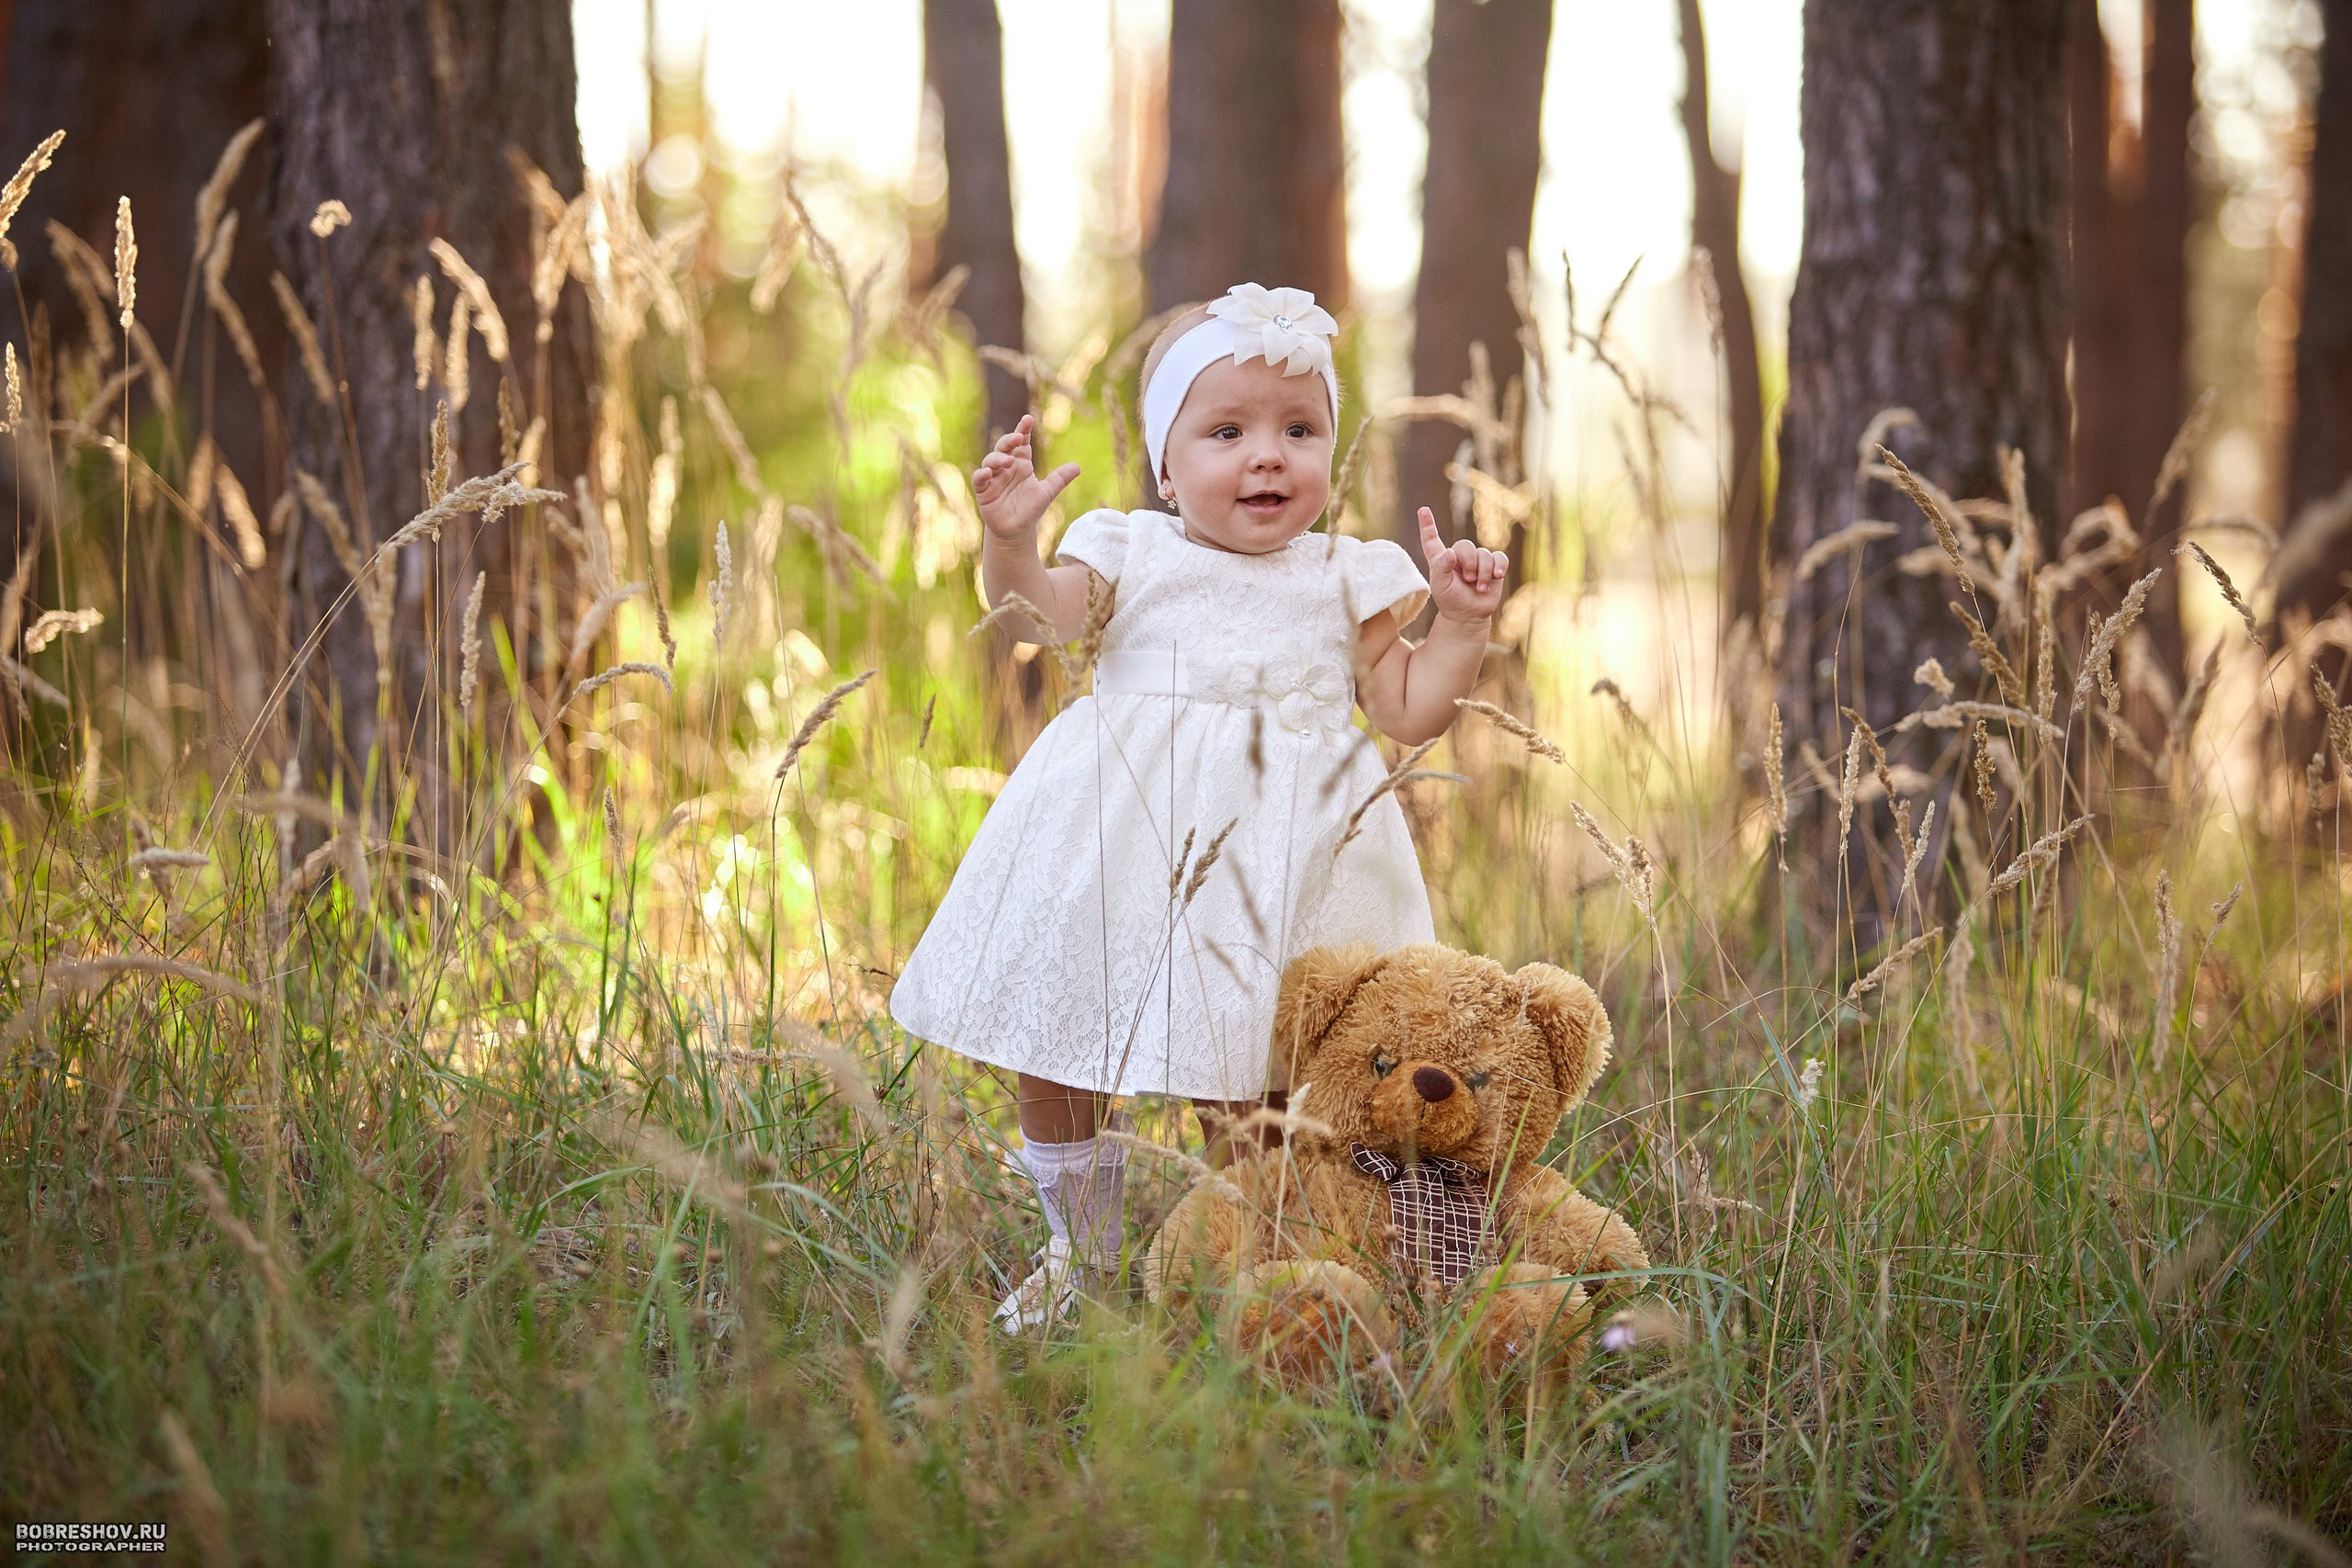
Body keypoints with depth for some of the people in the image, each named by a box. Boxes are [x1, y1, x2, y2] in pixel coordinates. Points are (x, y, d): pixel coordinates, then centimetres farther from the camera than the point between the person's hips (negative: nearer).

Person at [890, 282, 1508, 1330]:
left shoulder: (1348, 577, 8)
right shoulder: (1132, 551, 7)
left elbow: (1408, 712, 8)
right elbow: (1043, 615, -8)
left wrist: (1460, 623, -3)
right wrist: (1009, 540, -25)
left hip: (1275, 851, -1)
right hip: (1122, 837, 2)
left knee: (1238, 1078, -7)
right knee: (1055, 1048, 6)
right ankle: (1078, 1248, 25)